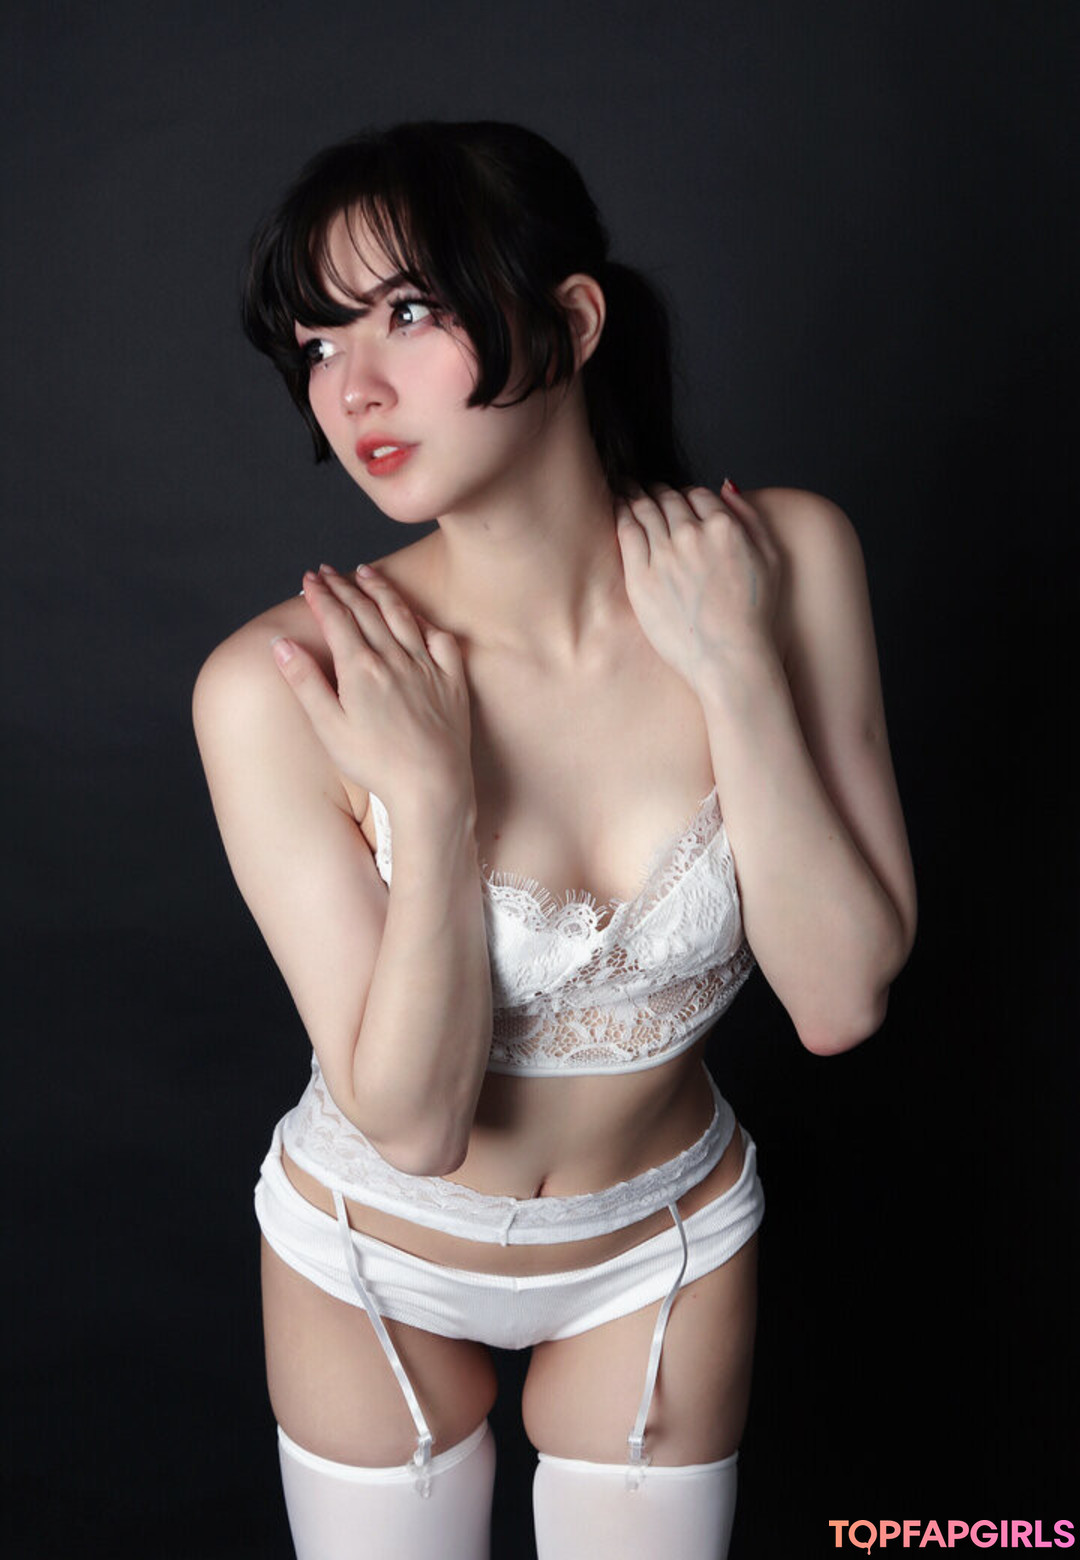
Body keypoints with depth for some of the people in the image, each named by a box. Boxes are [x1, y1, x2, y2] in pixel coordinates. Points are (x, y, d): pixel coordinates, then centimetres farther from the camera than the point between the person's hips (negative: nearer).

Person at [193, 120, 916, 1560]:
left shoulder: (782, 560, -20)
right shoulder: (278, 688, -28)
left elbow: (841, 1000, -20)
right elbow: (408, 1120, -23)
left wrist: (736, 671, -29)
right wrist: (428, 795, -36)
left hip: (663, 1254, 2)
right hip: (375, 1260, -1)